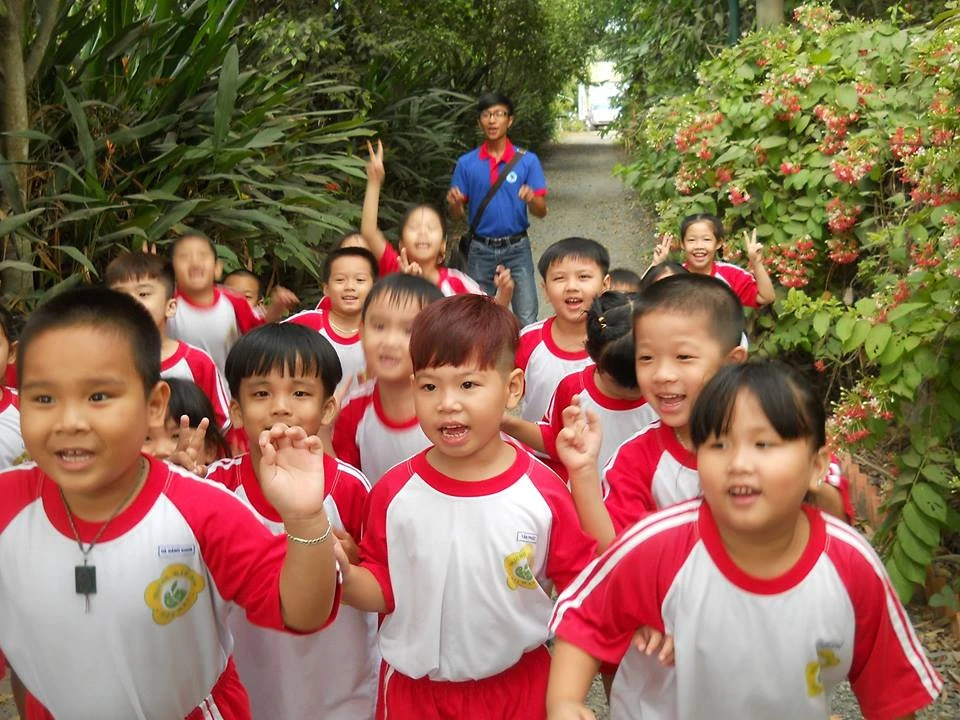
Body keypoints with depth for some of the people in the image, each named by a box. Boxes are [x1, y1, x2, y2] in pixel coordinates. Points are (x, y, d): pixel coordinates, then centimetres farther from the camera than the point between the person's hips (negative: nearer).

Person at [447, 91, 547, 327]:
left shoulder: (528, 160, -1)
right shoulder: (466, 163, 2)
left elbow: (541, 211, -1)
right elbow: (457, 214, 6)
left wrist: (531, 199, -24)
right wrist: (454, 203, -17)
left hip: (517, 248, -1)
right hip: (480, 250, 2)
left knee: (527, 320, -5)